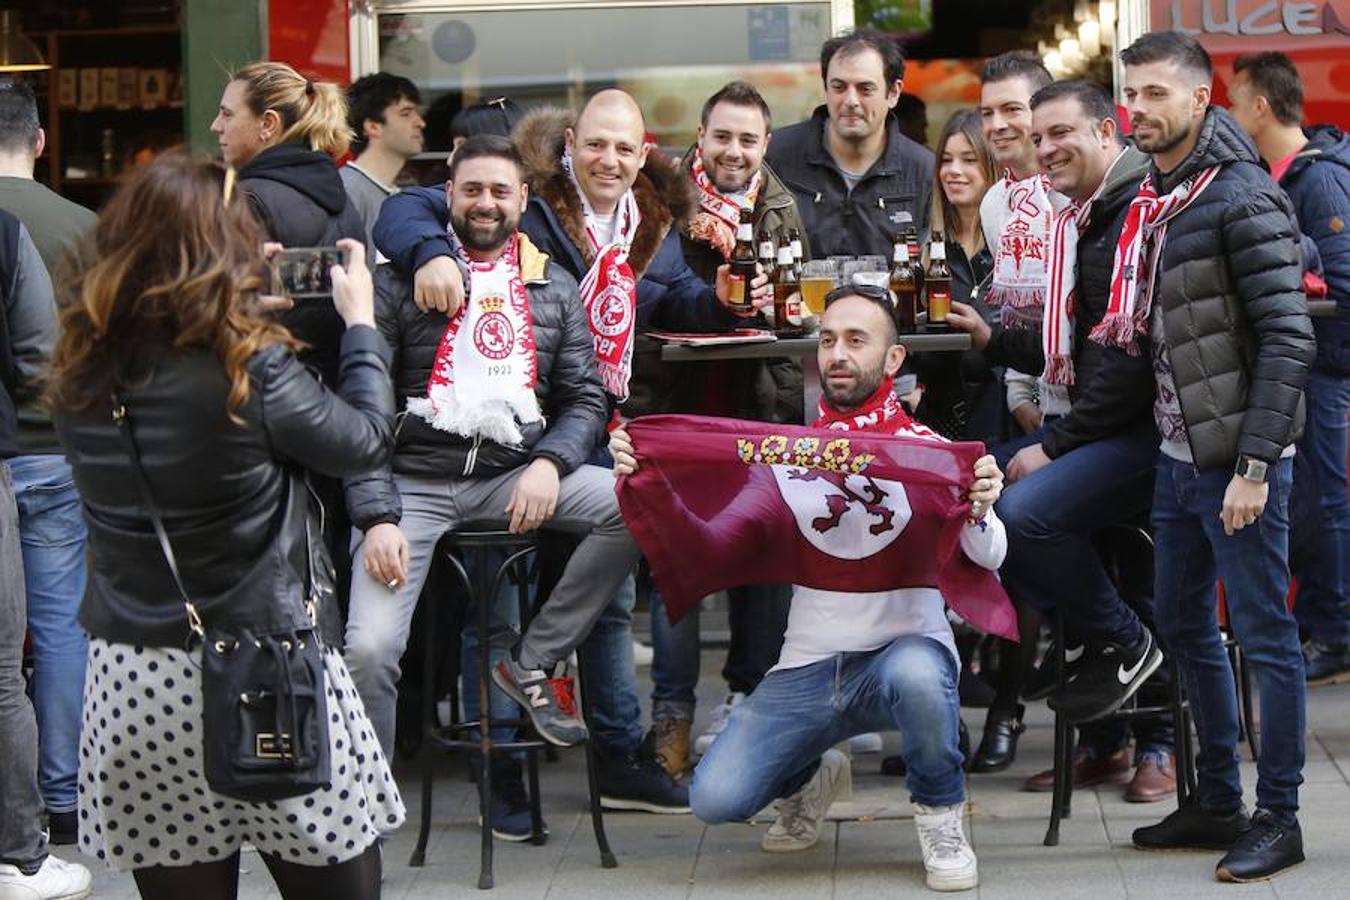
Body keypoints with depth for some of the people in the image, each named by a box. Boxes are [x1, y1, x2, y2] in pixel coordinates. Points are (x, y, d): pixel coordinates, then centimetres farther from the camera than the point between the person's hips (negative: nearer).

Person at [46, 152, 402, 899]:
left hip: (128, 682, 5)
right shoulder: (248, 367, -15)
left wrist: (246, 301, 18)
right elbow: (365, 439, -1)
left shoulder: (82, 373, 0)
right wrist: (360, 321, 12)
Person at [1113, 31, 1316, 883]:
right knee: (1187, 628, 15)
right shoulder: (1152, 202, 11)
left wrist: (1254, 465, -20)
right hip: (1180, 453, 9)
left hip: (1237, 457, -9)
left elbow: (1288, 339, -18)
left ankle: (1279, 818, 8)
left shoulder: (1243, 198, -14)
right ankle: (1217, 803, 26)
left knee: (1266, 634, 0)